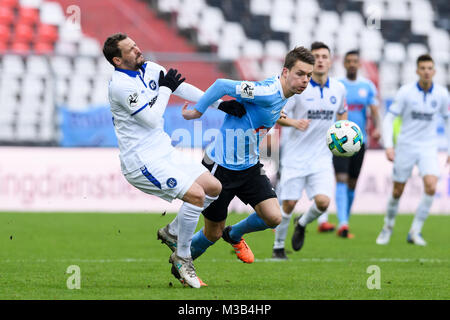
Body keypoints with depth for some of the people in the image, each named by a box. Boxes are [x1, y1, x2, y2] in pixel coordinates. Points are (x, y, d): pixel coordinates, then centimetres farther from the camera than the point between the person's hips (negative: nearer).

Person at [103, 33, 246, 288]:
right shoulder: (120, 84, -18)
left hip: (164, 152, 9)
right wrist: (165, 88, -9)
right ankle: (182, 257, -4)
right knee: (196, 194, -20)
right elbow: (152, 119, -20)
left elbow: (182, 88, 18)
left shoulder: (149, 69, 8)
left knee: (214, 187, 8)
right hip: (142, 162, -9)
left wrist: (219, 104, 16)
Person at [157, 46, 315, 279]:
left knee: (273, 217, -9)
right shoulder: (268, 93, -27)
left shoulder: (281, 94, 2)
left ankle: (234, 235, 22)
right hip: (221, 166, -8)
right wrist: (197, 111, -18)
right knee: (212, 234, 5)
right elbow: (223, 85, -27)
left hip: (249, 166, 8)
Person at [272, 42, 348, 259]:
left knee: (323, 201, -14)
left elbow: (342, 113, 23)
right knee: (289, 204, -3)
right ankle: (278, 247, 19)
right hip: (295, 157, -3)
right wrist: (294, 123, -26)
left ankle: (302, 225, 19)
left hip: (321, 157, 3)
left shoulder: (338, 89, 4)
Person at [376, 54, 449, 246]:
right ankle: (388, 227, 30)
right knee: (397, 192, 4)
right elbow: (389, 118, -6)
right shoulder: (406, 92, -9)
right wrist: (388, 145, -17)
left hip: (428, 148, 1)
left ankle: (415, 232, -8)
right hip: (406, 146, -1)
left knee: (431, 187, -20)